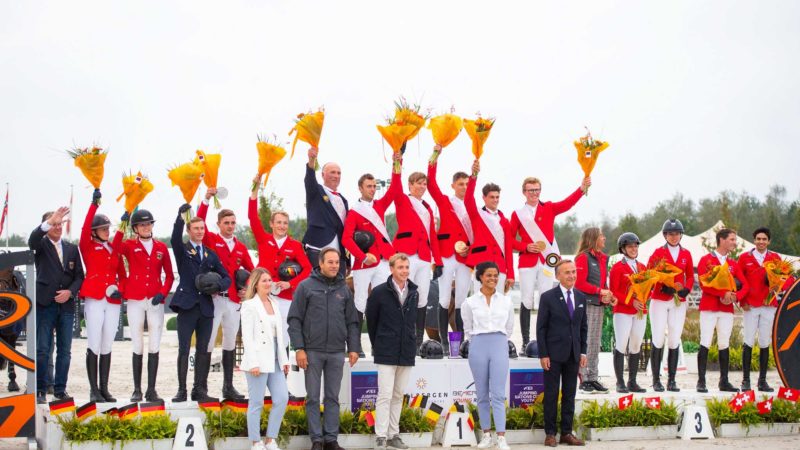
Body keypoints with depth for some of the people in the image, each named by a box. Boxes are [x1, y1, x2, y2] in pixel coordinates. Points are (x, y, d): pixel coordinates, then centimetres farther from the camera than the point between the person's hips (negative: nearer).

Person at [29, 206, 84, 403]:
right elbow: (33, 239, -21)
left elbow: (79, 276, 12)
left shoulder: (72, 249, 14)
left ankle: (60, 389, 13)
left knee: (65, 350, 5)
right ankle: (40, 390, 2)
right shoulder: (41, 245, 4)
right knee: (42, 349, -4)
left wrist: (70, 292, -6)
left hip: (66, 304, 4)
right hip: (45, 304, -4)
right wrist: (50, 221, -30)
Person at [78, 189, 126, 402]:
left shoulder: (114, 250, 17)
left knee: (107, 345, 6)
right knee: (94, 344, -7)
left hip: (113, 301, 4)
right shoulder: (87, 246, 5)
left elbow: (122, 275, 19)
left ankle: (104, 389, 11)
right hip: (94, 299, -4)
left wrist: (120, 289, -1)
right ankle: (93, 390, -3)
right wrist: (94, 204, -21)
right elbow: (85, 228, -14)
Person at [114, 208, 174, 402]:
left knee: (154, 347, -1)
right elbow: (115, 247, -19)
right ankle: (137, 390, 7)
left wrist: (163, 293, -4)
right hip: (135, 301, -1)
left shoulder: (161, 247, 10)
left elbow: (169, 275, 12)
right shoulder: (130, 246, 5)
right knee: (138, 347, 1)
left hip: (155, 301, 2)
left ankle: (151, 390, 3)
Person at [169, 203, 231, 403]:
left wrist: (218, 286, -6)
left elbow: (227, 278, 16)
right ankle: (181, 390, 0)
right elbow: (175, 238, -18)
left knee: (203, 349, 5)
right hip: (187, 305, -4)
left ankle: (199, 390, 11)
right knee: (184, 349, -4)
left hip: (206, 307, 4)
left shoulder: (211, 254, 17)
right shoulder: (182, 250, 5)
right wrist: (180, 216, -31)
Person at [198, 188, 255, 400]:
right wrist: (206, 199, -22)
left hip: (234, 300, 5)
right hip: (213, 298, -5)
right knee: (208, 342, -5)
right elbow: (199, 222, -15)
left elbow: (251, 271, 19)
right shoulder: (210, 240, 1)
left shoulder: (241, 248, 12)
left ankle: (228, 386, 18)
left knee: (230, 343, 10)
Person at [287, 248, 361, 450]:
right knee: (313, 397, 2)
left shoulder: (344, 289, 9)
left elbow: (352, 321, 13)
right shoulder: (306, 287, -1)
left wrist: (354, 347, 5)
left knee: (333, 397, 6)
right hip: (313, 351, -3)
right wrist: (299, 348, -9)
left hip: (337, 352, 3)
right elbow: (295, 320, -3)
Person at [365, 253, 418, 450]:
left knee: (398, 395, 10)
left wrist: (410, 342, 15)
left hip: (407, 353, 5)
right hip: (386, 353, -4)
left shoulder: (414, 293, 7)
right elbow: (371, 320, 3)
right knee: (385, 395, -6)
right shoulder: (379, 292, -7)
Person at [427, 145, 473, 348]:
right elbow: (431, 184, -7)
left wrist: (472, 250, -5)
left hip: (466, 257, 3)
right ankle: (444, 341, 1)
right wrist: (434, 158, -12)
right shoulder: (444, 201, 6)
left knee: (462, 300, 4)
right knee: (445, 299, -2)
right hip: (447, 255, -3)